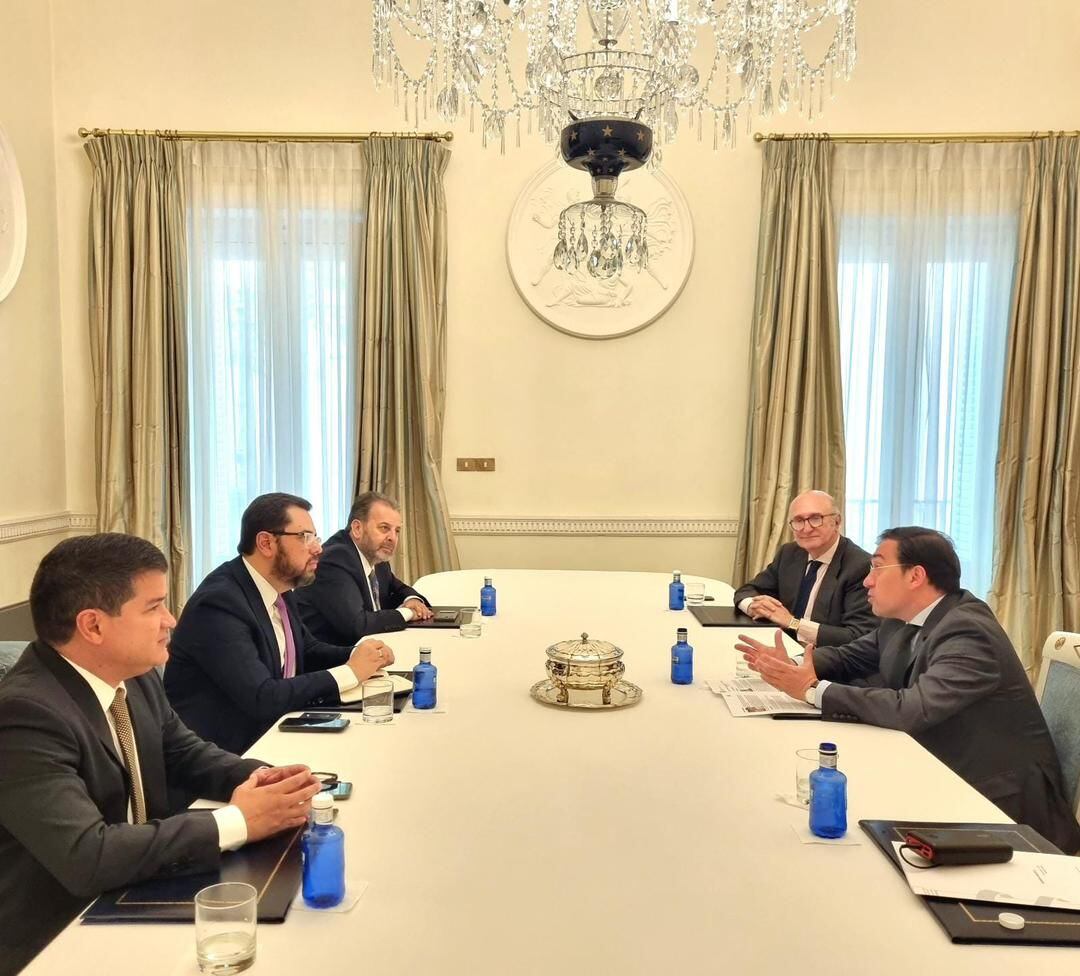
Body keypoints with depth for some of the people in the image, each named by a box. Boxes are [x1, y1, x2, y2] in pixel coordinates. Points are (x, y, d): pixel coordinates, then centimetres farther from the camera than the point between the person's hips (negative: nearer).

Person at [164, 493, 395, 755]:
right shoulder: (220, 602, -22)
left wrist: (361, 655, -4)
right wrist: (350, 672, -19)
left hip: (268, 730, 8)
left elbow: (307, 651, 15)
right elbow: (262, 698, -27)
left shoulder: (280, 589, 2)